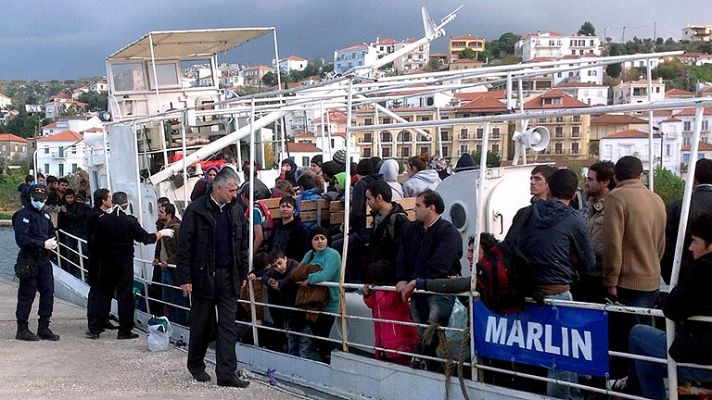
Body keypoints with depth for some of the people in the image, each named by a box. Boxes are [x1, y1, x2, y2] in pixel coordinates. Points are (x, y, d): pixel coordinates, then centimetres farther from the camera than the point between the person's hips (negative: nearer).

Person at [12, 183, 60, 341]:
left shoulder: (45, 215, 16)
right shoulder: (23, 215, -9)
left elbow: (52, 233, 23)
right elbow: (21, 239, -19)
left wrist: (53, 242, 0)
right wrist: (43, 244, -20)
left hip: (44, 259, 8)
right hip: (29, 259, -7)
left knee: (48, 292, 7)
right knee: (27, 295, -2)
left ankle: (44, 327, 16)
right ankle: (22, 329, 6)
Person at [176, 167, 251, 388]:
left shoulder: (236, 210, 6)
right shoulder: (196, 210, -9)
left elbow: (243, 243, 13)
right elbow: (184, 246, -8)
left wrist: (243, 273, 11)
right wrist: (185, 278, -10)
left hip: (229, 276, 4)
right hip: (204, 276, -4)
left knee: (228, 326, 0)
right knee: (201, 324, 9)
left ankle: (226, 373, 1)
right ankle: (195, 364, 29)